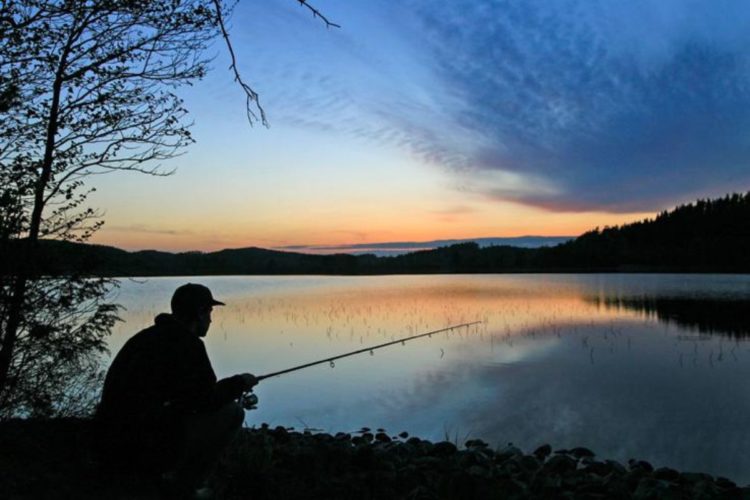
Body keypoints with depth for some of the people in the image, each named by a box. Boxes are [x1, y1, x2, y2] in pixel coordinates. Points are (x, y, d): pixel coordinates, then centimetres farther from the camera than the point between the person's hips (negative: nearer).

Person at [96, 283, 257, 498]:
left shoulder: (150, 335, 14)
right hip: (142, 443, -9)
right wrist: (239, 383, 5)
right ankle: (181, 485, 2)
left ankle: (151, 466, 18)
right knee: (231, 412, -5)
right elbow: (207, 401, -13)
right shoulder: (187, 343, -13)